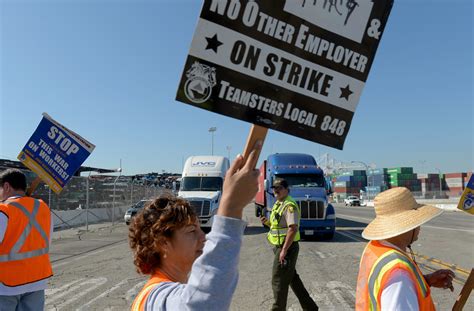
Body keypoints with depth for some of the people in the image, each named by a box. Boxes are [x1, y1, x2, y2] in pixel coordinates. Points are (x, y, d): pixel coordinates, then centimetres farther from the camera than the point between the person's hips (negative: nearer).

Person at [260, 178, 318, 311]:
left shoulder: (289, 205, -19)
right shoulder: (278, 204, 12)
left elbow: (293, 228, -27)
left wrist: (284, 250, -27)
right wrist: (267, 222, 3)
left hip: (287, 247, -10)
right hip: (281, 246, 10)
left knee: (279, 281, 0)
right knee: (292, 278, 19)